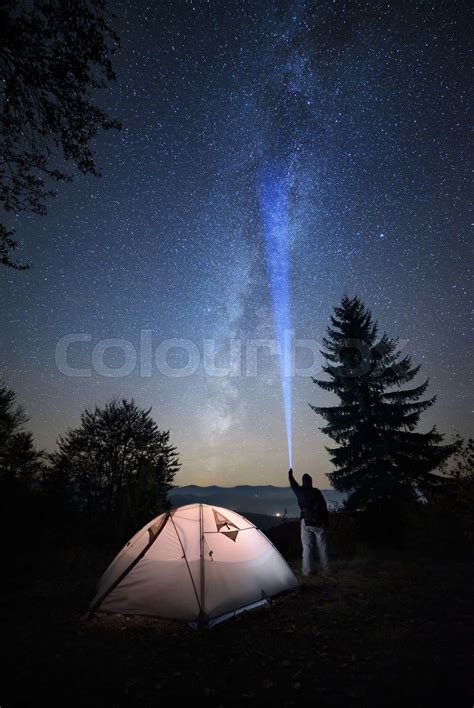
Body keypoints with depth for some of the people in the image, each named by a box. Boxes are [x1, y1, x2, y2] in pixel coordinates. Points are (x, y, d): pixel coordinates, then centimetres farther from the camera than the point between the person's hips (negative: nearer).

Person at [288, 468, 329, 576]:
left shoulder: (300, 491, -1)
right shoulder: (317, 492, 0)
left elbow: (293, 484, 20)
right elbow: (324, 507, 2)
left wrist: (290, 475, 38)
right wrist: (326, 521, 12)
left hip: (306, 522, -2)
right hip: (319, 522, 2)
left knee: (307, 547, 2)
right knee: (322, 545, 14)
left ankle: (307, 570, 2)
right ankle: (325, 567, 24)